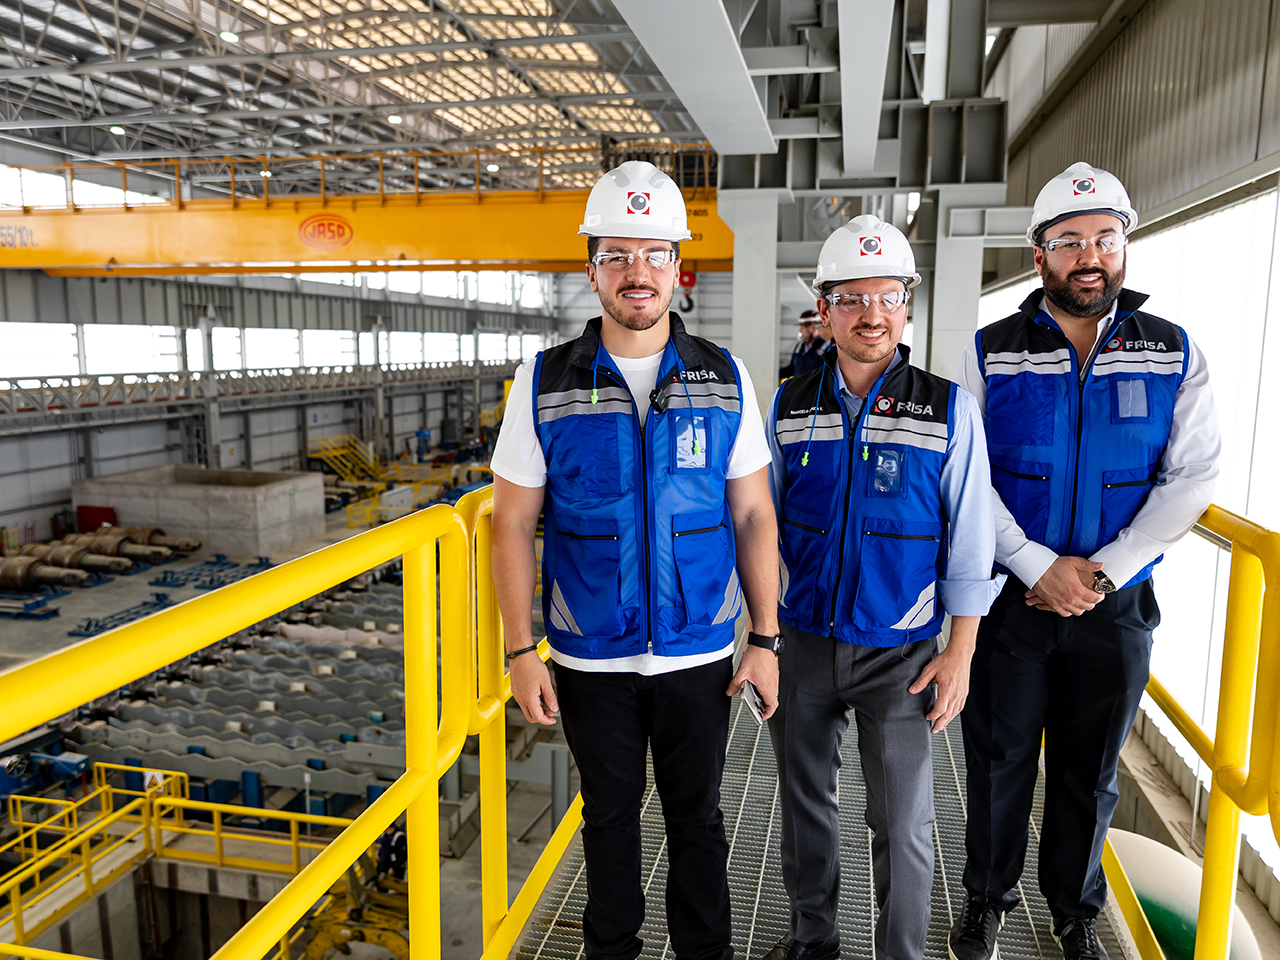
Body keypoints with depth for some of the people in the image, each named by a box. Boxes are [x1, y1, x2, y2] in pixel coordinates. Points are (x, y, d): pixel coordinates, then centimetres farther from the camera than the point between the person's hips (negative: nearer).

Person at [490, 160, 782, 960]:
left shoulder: (725, 380, -2)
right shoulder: (544, 384, -5)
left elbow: (754, 517, 1)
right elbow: (514, 524, -3)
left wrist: (766, 639, -1)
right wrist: (521, 651, -6)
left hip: (700, 654, 1)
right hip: (592, 659, 0)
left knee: (697, 816, 17)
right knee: (610, 816, 18)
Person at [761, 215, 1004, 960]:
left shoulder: (949, 408, -7)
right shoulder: (790, 407, 1)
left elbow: (969, 541, -5)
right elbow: (765, 521, 8)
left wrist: (961, 652, -7)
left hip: (901, 650, -2)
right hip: (804, 642, 3)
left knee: (903, 821, 7)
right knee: (805, 799, 17)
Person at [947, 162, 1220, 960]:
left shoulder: (1173, 355, 0)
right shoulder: (992, 353, -3)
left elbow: (1193, 477, -5)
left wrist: (1104, 572, -14)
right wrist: (1040, 566, -16)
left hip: (1117, 606, 1)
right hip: (1010, 596, -1)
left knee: (1091, 772, 16)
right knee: (1000, 759, 12)